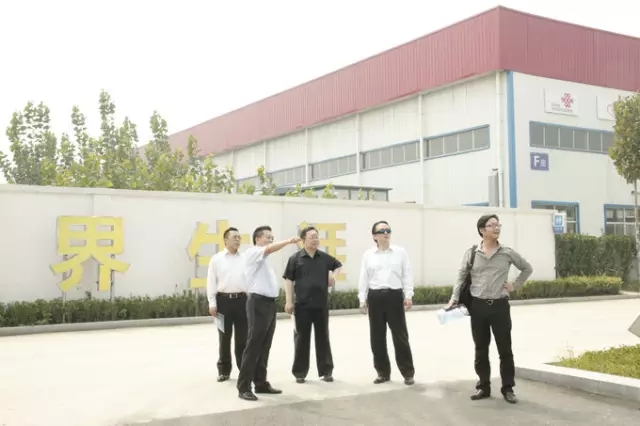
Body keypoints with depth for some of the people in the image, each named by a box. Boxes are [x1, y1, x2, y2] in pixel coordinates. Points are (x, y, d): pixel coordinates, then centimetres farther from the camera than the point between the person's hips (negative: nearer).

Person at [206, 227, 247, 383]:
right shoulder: (216, 259, 2)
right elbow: (211, 282, 1)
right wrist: (212, 303, -5)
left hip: (242, 300, 1)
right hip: (224, 299, -1)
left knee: (242, 337, 6)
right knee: (224, 337, 6)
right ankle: (224, 370, 17)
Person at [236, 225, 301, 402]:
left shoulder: (264, 259, 23)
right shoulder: (252, 252, -5)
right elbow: (270, 249, -24)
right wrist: (288, 241, -37)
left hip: (270, 303, 9)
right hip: (259, 303, -9)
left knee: (265, 347, 11)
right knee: (253, 346, -9)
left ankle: (261, 383, 17)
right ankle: (244, 387, -6)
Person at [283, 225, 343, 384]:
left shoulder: (325, 257, 5)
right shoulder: (295, 258, -5)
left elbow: (338, 265, 25)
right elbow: (288, 280, -4)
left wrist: (333, 276, 6)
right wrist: (289, 301, -8)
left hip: (321, 304, 3)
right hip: (302, 305, -3)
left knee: (323, 337, 9)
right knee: (301, 338, 4)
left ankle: (326, 370, 17)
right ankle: (300, 372, 13)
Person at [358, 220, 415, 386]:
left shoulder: (400, 252, 2)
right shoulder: (368, 255, 4)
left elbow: (407, 275, 2)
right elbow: (364, 278, 6)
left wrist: (408, 296, -4)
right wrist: (362, 299, 2)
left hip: (395, 295, -2)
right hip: (375, 297, 2)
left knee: (400, 335, 0)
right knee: (377, 337, 6)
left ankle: (408, 373, 11)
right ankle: (383, 372, 19)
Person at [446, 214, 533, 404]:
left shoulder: (507, 253, 1)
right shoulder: (471, 253, 0)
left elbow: (527, 268, 15)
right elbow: (461, 278, 5)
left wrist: (515, 285, 6)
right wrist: (454, 299, -4)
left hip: (500, 305, 0)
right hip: (478, 306, 0)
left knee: (505, 350, 4)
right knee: (481, 350, 9)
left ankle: (508, 389, 14)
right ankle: (483, 387, 20)